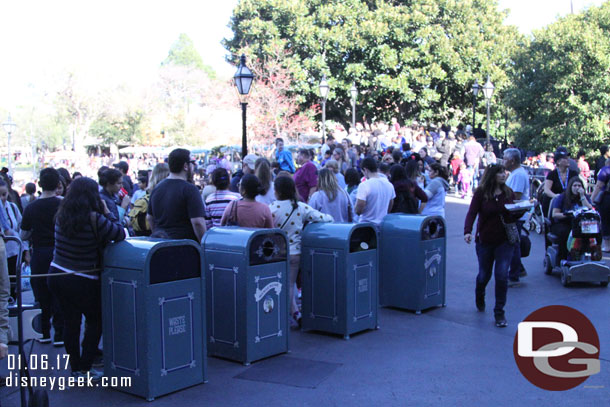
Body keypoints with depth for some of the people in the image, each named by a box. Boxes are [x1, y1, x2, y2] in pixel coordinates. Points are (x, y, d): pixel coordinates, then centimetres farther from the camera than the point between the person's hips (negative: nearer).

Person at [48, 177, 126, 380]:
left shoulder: (61, 216, 1)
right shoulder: (94, 219, -20)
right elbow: (120, 234, -12)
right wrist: (107, 213, -4)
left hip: (56, 275, 6)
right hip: (82, 282, -6)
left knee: (71, 322, 13)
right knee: (95, 322, 12)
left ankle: (75, 368, 20)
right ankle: (85, 369, 11)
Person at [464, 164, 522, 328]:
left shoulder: (509, 193, 1)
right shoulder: (480, 193, -7)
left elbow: (514, 216, 6)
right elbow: (472, 213, -14)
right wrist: (467, 232, -29)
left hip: (505, 241, 1)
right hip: (485, 240, -1)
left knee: (502, 275, -10)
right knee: (484, 275, 12)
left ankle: (499, 313, 3)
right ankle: (479, 297, 47)